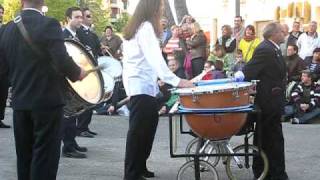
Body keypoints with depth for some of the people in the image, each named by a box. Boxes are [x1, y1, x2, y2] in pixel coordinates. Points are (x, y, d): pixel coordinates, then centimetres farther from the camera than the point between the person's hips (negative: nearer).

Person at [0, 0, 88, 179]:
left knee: (24, 155, 15)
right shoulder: (49, 24, -13)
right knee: (44, 156, 0)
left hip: (20, 102, 6)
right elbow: (63, 62, -22)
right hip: (47, 101, -5)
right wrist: (78, 73, -3)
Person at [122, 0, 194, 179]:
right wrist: (176, 81, -31)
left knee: (147, 125, 13)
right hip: (142, 85, -10)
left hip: (140, 83, 10)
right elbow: (155, 58, -26)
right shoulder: (146, 27, -15)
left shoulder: (137, 26, 16)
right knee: (139, 130, -9)